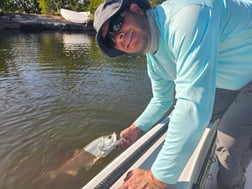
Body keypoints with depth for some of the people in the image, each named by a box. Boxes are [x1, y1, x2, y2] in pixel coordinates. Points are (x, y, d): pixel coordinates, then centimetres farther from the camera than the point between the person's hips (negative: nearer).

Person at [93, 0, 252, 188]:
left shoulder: (185, 17, -35)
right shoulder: (154, 60, -7)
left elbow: (194, 106, -41)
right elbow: (162, 100, 11)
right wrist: (137, 128, 12)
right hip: (232, 79, 7)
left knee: (231, 140, -16)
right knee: (188, 120, 8)